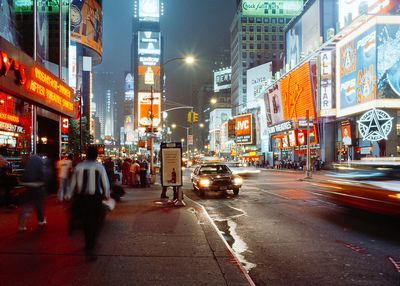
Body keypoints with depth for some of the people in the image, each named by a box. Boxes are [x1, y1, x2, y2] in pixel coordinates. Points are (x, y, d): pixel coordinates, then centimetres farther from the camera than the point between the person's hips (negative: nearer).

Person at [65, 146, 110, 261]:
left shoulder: (79, 166, 0)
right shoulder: (99, 167, -7)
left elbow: (73, 182, 6)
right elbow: (105, 182, -1)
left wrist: (69, 195, 19)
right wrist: (107, 194, 16)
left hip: (82, 197, 4)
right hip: (95, 197, -3)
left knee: (86, 221, 19)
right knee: (96, 222, 4)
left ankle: (88, 245, 34)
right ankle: (90, 249, -7)